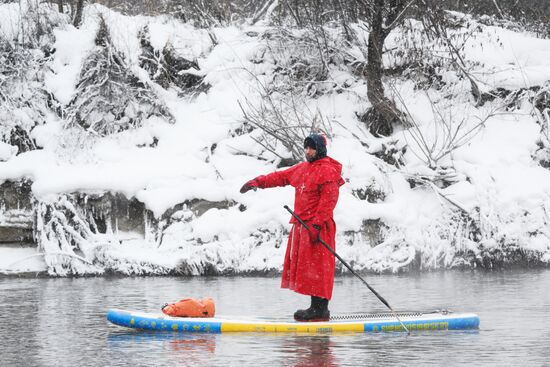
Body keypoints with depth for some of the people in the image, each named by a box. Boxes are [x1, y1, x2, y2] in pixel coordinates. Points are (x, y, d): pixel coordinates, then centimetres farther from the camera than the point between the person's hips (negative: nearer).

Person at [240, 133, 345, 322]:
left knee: (317, 268, -10)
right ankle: (316, 307, 12)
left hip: (317, 227, -9)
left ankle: (320, 309, -10)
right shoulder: (302, 168, 19)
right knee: (306, 267, 9)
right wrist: (257, 182, 18)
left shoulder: (328, 171, -10)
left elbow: (328, 201, -17)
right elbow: (280, 177, 27)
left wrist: (317, 225, -23)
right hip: (301, 225, 9)